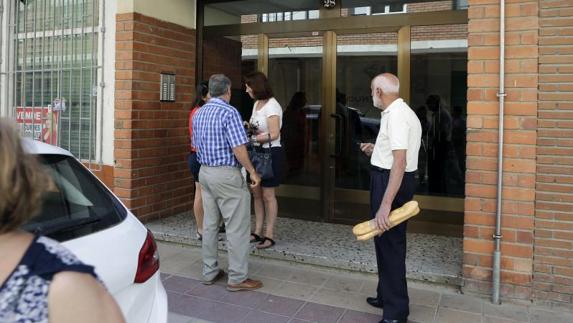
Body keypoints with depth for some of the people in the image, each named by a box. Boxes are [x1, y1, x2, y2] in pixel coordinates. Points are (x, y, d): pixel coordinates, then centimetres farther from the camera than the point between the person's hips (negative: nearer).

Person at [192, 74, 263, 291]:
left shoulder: (199, 114, 11)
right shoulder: (229, 112, -14)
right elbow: (238, 148, -19)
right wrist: (252, 172, -10)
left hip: (205, 172, 9)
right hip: (226, 174, -8)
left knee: (209, 224, 14)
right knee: (237, 227, -1)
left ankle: (210, 272, 22)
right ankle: (238, 278, 4)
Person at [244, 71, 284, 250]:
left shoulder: (272, 105, -14)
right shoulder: (256, 104, 11)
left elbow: (273, 134, -21)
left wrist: (251, 138, -20)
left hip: (270, 153, -8)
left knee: (268, 195, -1)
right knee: (256, 194, 11)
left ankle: (269, 235, 9)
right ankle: (258, 232, 20)